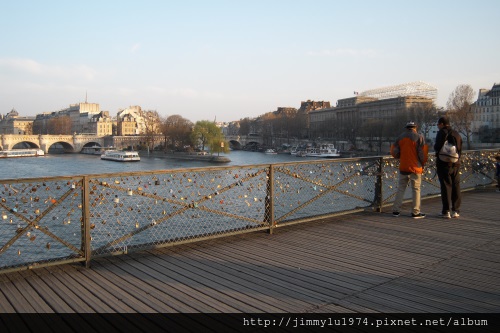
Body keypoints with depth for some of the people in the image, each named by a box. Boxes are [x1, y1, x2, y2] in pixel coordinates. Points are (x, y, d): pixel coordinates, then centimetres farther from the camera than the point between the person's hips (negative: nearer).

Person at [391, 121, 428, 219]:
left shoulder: (400, 137, 6)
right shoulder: (419, 137, -7)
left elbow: (394, 152, 5)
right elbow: (422, 153, -11)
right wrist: (423, 163, 4)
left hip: (403, 167, 4)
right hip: (415, 167, -4)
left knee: (401, 188, 11)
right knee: (416, 189, 3)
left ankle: (396, 210, 10)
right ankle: (415, 212, 4)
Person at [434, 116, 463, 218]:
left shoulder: (441, 133, -7)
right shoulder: (457, 134, 13)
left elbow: (438, 147, -16)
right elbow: (460, 149, 15)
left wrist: (434, 146, 5)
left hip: (444, 164, -5)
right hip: (456, 164, 5)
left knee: (446, 186, -3)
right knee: (456, 187, 8)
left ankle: (446, 211, -3)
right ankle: (455, 210, 10)